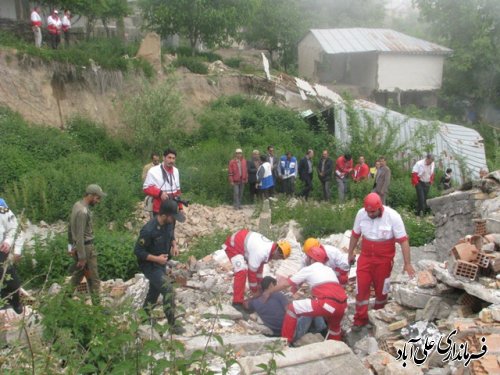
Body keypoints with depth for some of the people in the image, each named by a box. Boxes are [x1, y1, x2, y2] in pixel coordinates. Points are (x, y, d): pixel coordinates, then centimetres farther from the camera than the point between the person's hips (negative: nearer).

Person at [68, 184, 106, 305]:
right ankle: (96, 306, 9)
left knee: (78, 275, 22)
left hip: (78, 246, 9)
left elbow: (70, 226, 15)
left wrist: (71, 244, 23)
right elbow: (80, 236, -25)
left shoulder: (77, 205, 5)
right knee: (93, 279, 1)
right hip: (86, 248, -9)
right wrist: (82, 258, -22)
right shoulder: (83, 212, -25)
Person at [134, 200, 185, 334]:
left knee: (155, 290, 23)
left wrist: (174, 245, -6)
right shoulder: (149, 230, -31)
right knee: (168, 290, -16)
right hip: (150, 265, -8)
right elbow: (138, 251, -22)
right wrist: (156, 258, -24)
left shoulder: (169, 223, -9)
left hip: (162, 264, 8)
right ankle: (172, 325, -4)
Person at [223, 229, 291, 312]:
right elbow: (251, 272, -24)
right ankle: (237, 302, -16)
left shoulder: (270, 246, -5)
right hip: (233, 245, -10)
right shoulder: (261, 253, -33)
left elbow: (259, 267, 9)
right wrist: (255, 291, -11)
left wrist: (259, 284, 15)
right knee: (242, 272, -22)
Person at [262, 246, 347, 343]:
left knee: (292, 308, 7)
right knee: (334, 326, 37)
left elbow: (286, 283, 19)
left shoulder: (308, 269, 13)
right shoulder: (329, 270, 29)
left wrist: (269, 291, 33)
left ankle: (285, 342, 9)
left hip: (327, 303, -6)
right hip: (342, 304, 7)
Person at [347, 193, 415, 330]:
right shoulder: (361, 214, -11)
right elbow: (355, 235, 5)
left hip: (384, 259, -2)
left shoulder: (393, 216, -21)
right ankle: (360, 318, 16)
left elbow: (403, 240, -16)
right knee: (362, 287, 1)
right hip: (365, 257, 2)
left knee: (381, 288, 13)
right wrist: (350, 253, 13)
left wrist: (407, 263, -16)